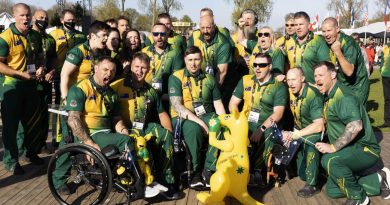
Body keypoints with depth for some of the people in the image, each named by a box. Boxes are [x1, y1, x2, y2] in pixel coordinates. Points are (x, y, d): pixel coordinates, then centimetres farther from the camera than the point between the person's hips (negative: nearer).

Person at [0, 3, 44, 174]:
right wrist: (21, 74, -22)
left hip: (31, 84, 6)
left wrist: (40, 68, -2)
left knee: (33, 121, 16)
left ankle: (32, 152, 34)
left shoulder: (35, 36, 6)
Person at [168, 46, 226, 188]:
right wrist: (199, 122, -21)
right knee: (194, 129, -37)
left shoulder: (209, 79, 15)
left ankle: (209, 170, -17)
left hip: (206, 115, 4)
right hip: (184, 118, -3)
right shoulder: (176, 77, 1)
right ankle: (195, 170, -18)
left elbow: (218, 104, 14)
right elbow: (176, 105, -11)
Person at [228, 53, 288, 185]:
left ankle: (256, 171, -19)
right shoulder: (245, 80, 13)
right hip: (247, 123, 3)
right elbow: (232, 104, 11)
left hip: (267, 125, -2)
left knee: (270, 135, -35)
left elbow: (278, 114, -8)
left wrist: (261, 129, -22)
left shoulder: (279, 86, 2)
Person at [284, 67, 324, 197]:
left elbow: (319, 126, -31)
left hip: (317, 131, -7)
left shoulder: (314, 96, -25)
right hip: (300, 129, 8)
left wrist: (295, 135, -35)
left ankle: (312, 185, -26)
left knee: (310, 141, -36)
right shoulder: (291, 92, -5)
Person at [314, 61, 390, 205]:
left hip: (364, 150, -10)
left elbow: (356, 126, -35)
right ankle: (378, 181, 17)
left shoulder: (343, 96, -22)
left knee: (329, 160, -35)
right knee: (332, 191, 8)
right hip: (349, 151, 10)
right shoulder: (330, 97, 11)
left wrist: (333, 147, -32)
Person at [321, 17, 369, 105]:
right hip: (341, 86, 7)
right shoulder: (329, 42, -1)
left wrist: (338, 52, -37)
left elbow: (349, 71, -31)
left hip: (357, 88, -7)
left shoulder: (348, 43, -23)